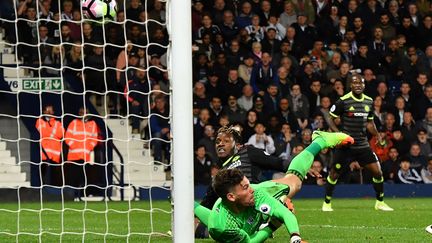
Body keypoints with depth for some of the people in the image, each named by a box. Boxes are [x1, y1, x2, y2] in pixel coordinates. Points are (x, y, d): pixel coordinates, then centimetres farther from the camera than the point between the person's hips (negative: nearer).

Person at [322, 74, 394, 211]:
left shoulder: (369, 102, 7)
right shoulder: (343, 101, -10)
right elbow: (331, 120, -3)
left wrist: (378, 135, 5)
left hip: (363, 145, 4)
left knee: (377, 172, 0)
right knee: (334, 173, 1)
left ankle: (380, 202, 16)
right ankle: (327, 203, 18)